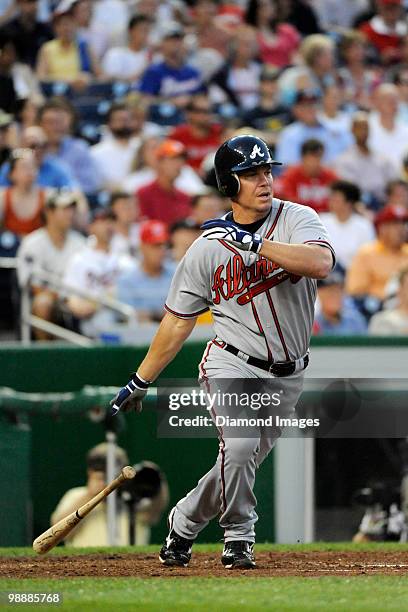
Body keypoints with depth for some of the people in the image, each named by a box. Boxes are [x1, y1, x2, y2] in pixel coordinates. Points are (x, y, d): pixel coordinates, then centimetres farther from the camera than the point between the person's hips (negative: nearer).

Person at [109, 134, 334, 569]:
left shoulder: (297, 219, -5)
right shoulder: (207, 248, -4)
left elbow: (321, 263, -27)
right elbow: (178, 321, 3)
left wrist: (253, 244, -29)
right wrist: (141, 381, 4)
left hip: (286, 375, 2)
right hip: (232, 364, -2)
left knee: (243, 462, 5)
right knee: (240, 444, -24)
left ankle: (183, 524, 27)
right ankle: (238, 538, -3)